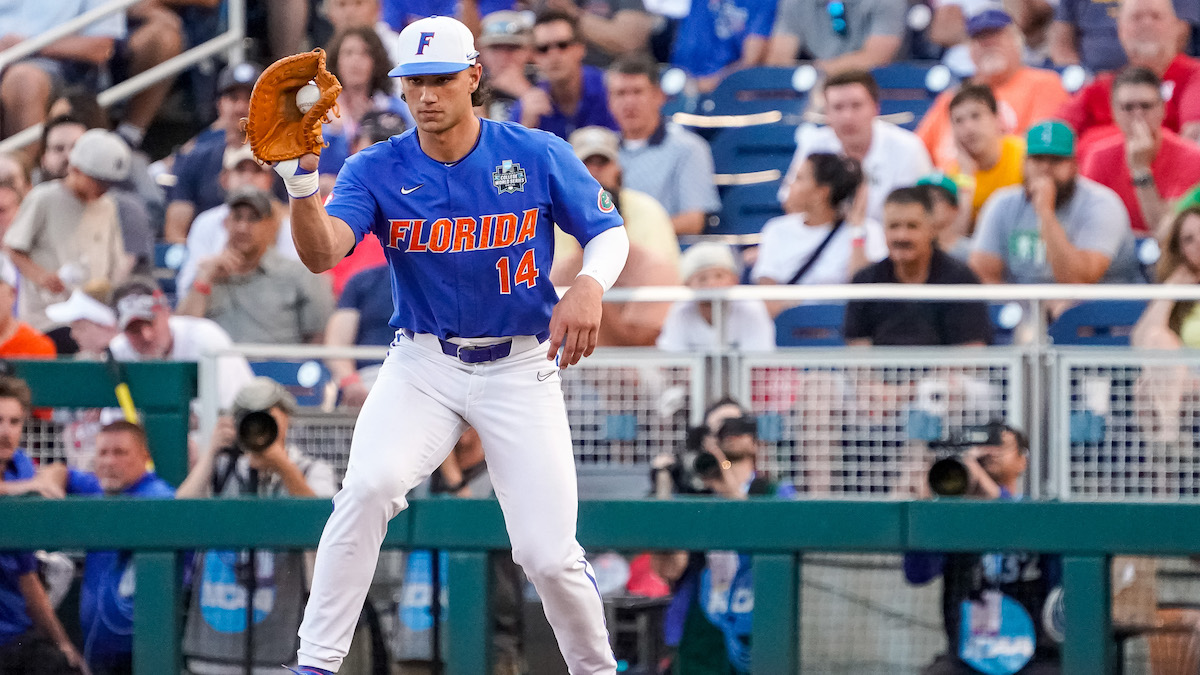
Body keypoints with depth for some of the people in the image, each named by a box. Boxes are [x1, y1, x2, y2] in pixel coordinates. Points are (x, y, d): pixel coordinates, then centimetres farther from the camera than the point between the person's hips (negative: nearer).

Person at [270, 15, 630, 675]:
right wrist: (301, 186, -43)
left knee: (548, 554, -7)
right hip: (422, 365, 0)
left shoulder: (539, 156, -7)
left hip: (521, 368, 0)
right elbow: (322, 253, -22)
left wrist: (589, 286, -20)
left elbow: (609, 231, 2)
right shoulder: (377, 170, -7)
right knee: (371, 484, -28)